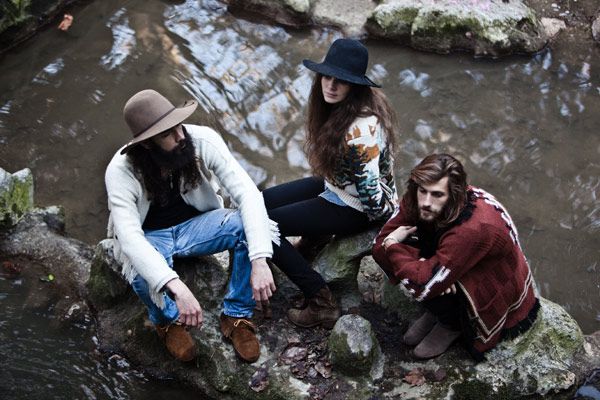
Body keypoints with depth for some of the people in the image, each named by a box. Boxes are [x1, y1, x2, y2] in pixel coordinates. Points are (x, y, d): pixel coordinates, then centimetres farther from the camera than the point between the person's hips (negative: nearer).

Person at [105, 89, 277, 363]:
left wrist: (259, 261, -41)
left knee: (253, 227, -28)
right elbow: (129, 235, -37)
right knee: (145, 277, -38)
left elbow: (247, 193, -29)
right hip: (150, 237, -2)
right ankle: (168, 320, 1)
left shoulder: (203, 140, -25)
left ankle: (236, 315, -6)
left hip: (196, 224, 2)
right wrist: (176, 287, -51)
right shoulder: (121, 170, -27)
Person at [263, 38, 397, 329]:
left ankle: (321, 302, -4)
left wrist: (391, 222, -13)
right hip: (335, 185, 9)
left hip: (355, 208, -9)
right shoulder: (340, 107, -6)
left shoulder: (360, 131, -36)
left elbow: (370, 193, -29)